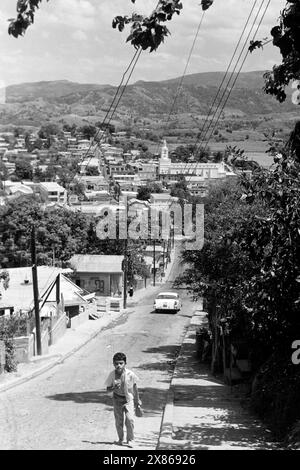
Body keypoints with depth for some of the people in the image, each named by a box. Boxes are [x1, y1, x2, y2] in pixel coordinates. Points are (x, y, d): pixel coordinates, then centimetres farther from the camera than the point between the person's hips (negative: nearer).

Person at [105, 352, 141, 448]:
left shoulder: (130, 374, -17)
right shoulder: (112, 375, -14)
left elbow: (135, 386, -2)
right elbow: (108, 389, -5)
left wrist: (137, 400, 7)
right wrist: (114, 388, -29)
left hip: (129, 399, -2)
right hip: (117, 399, 2)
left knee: (130, 419, -13)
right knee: (118, 421, 9)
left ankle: (130, 440, 2)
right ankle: (120, 439, 29)